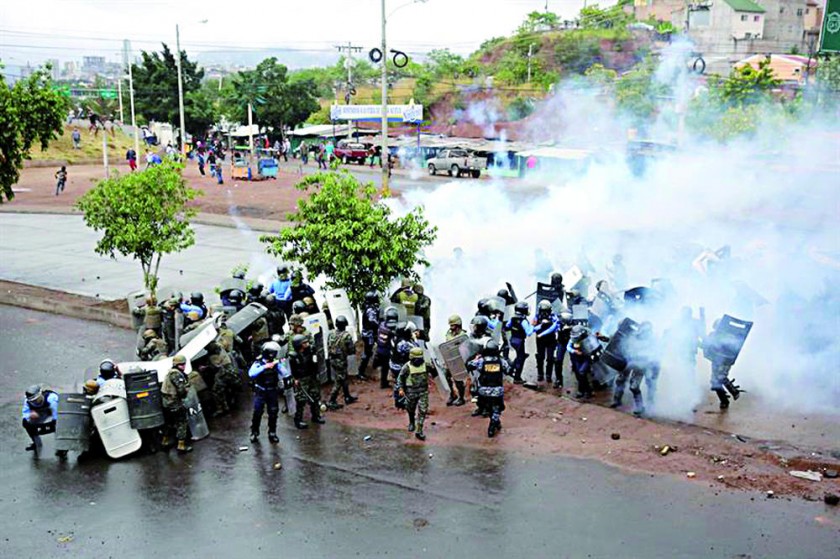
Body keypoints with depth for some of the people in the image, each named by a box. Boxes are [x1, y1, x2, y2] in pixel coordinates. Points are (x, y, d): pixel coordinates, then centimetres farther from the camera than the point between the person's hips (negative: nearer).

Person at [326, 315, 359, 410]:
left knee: (344, 378, 22)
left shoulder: (331, 334, -3)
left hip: (332, 360, 7)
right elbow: (352, 350, -14)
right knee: (339, 381, 3)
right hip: (341, 361, -7)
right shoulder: (346, 336, -20)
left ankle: (348, 397, 34)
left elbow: (328, 346, 5)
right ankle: (331, 402, 3)